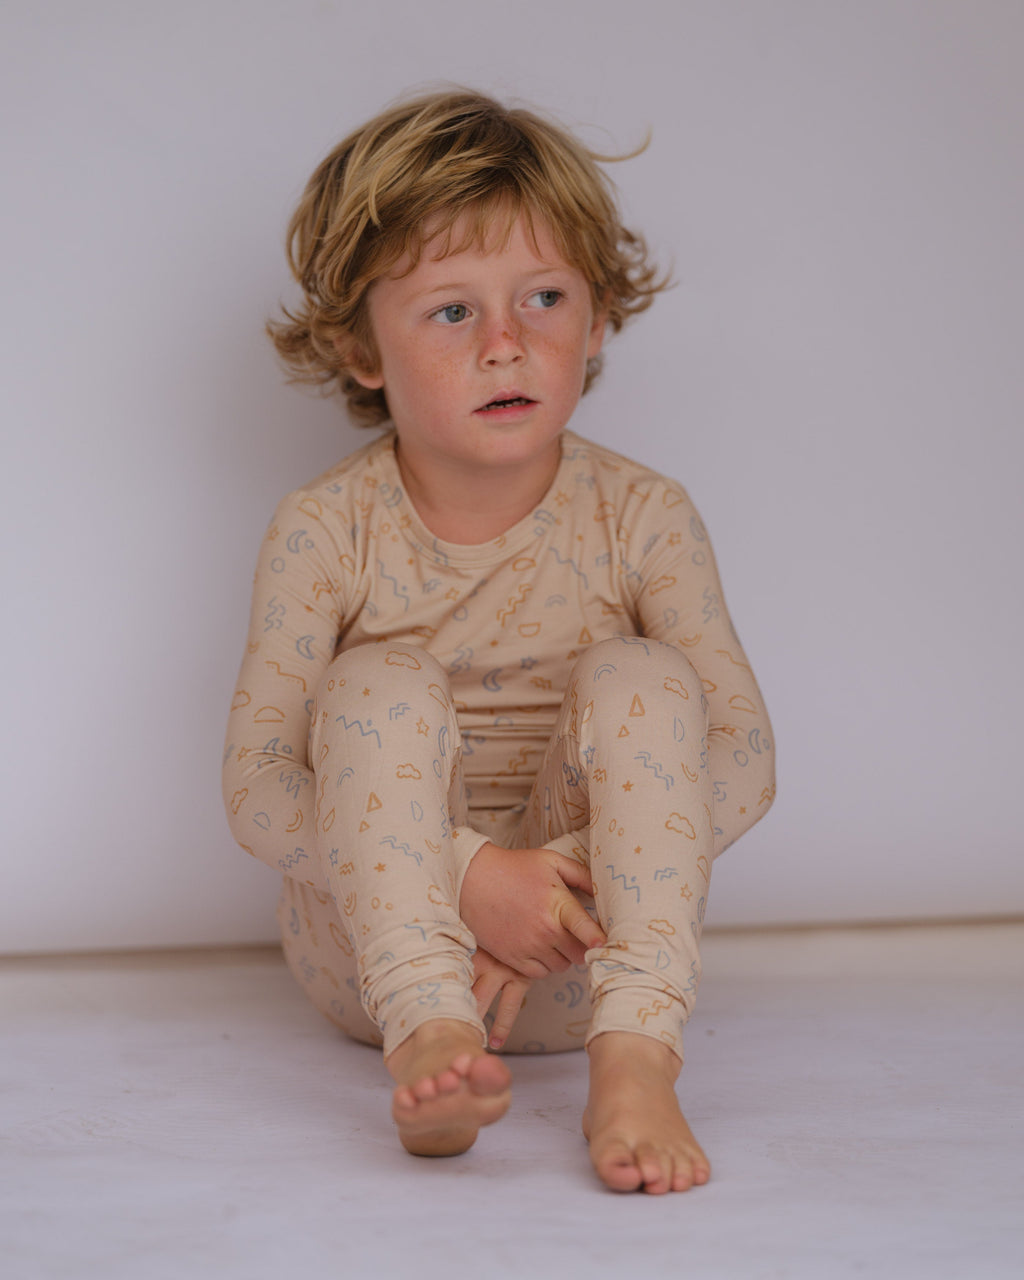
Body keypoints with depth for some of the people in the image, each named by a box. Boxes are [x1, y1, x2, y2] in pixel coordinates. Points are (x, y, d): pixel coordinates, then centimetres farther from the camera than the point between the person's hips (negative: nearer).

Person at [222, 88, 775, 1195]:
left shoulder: (641, 518, -4)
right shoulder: (325, 532, -7)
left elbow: (742, 759, -8)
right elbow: (257, 790, -13)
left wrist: (573, 880, -26)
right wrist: (468, 877, -28)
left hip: (585, 948, 1)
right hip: (377, 947, 0)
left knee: (639, 680, -23)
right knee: (383, 685, -24)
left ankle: (634, 1059, -39)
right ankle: (429, 1037, -43)